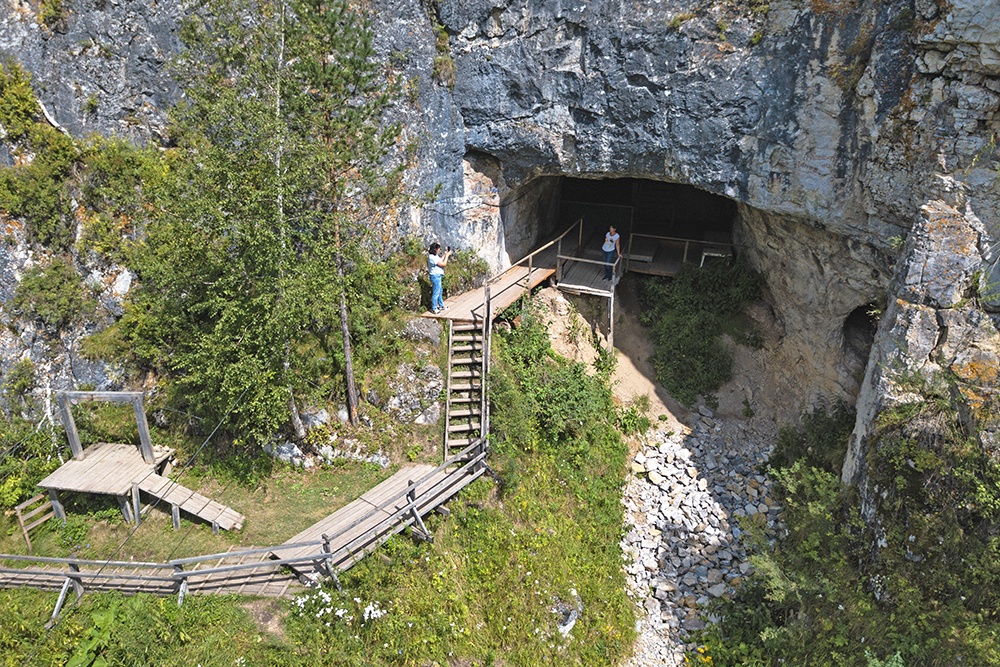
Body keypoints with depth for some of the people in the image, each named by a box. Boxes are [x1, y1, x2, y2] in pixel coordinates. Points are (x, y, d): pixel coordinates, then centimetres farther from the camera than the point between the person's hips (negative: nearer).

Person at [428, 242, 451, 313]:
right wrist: (447, 255, -11)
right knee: (436, 293, -4)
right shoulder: (432, 258, -23)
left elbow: (440, 261, 20)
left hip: (437, 276, 11)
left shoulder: (434, 256, 8)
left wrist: (445, 254, 12)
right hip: (435, 276, -11)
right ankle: (434, 309, 3)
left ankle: (441, 306, 35)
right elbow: (443, 264, -20)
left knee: (439, 291, 22)